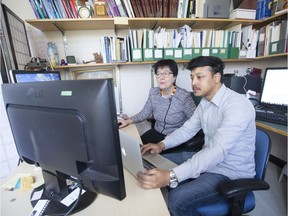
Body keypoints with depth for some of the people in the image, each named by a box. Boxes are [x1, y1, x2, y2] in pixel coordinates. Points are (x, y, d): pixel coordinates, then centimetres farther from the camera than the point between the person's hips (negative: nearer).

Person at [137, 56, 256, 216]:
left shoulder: (237, 105, -26)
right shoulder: (205, 102, 1)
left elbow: (218, 151, -36)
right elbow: (187, 129, 5)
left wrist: (171, 176, -44)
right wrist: (162, 145, -11)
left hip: (231, 173, -7)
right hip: (209, 159, 8)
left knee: (177, 200, -24)